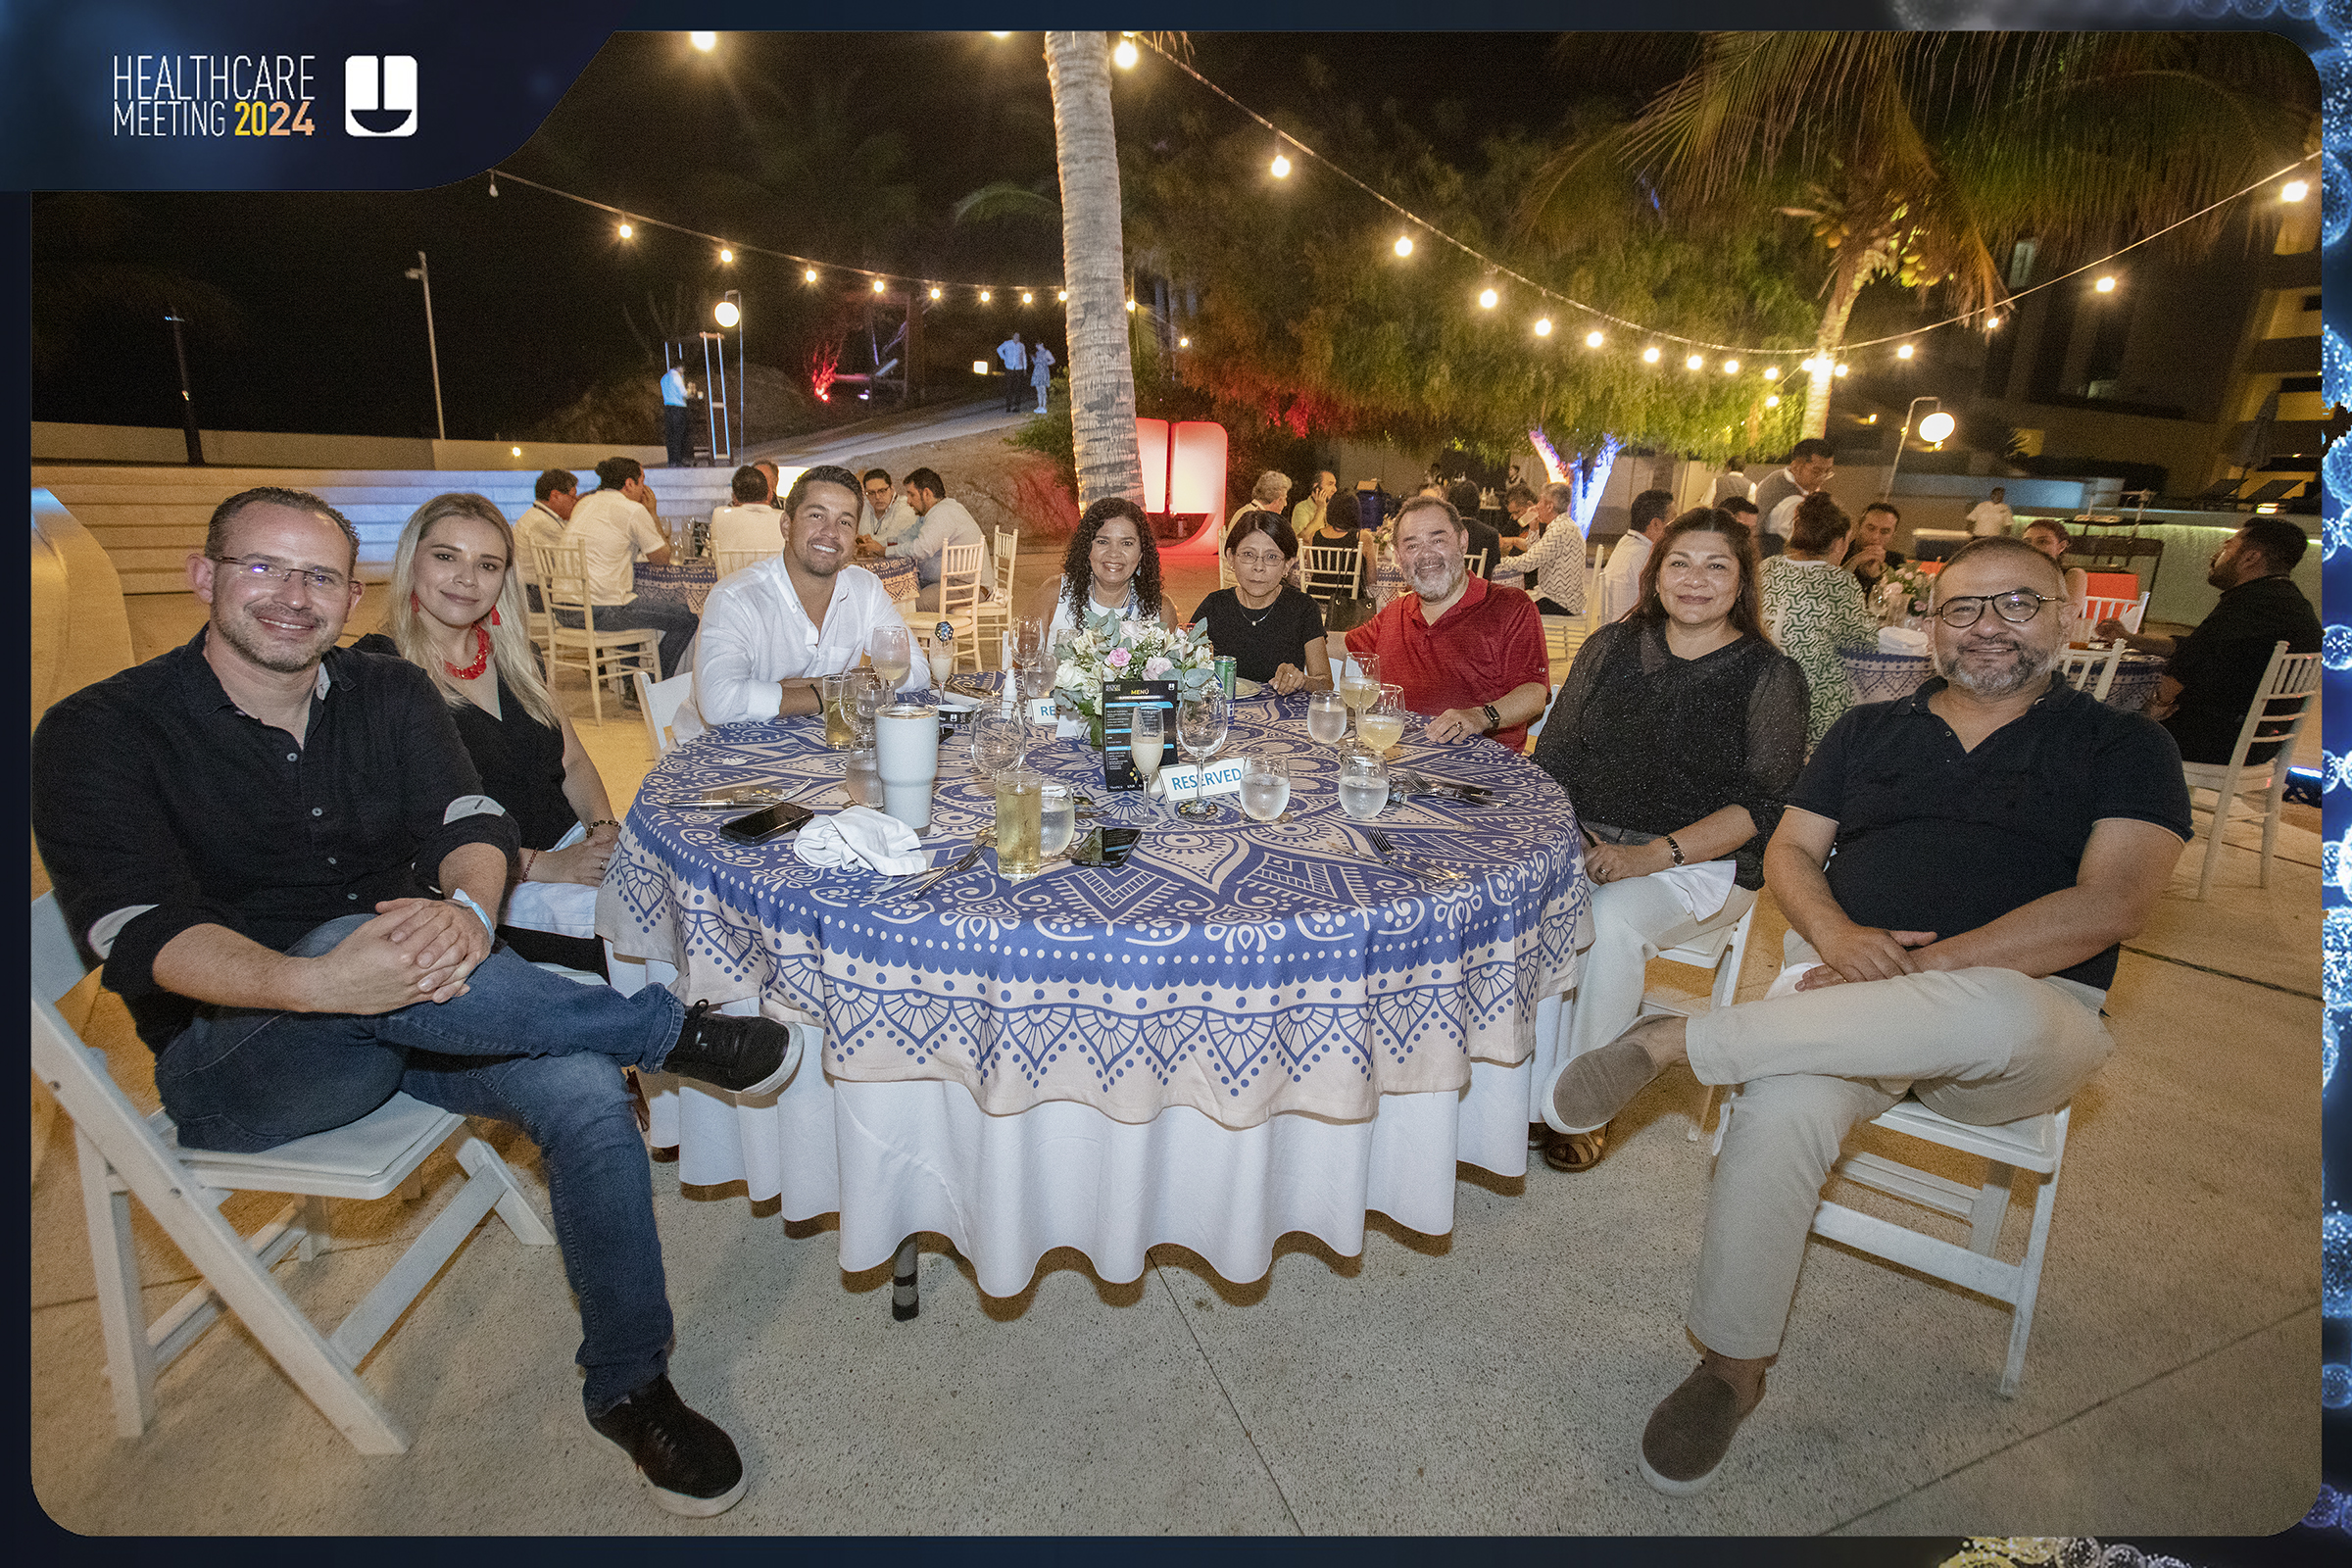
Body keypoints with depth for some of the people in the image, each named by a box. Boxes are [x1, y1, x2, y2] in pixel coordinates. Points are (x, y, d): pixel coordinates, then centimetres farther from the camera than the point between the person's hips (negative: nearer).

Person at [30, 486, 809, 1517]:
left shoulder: (389, 695, 5)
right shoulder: (98, 734, -7)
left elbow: (473, 822, -9)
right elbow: (140, 934, -20)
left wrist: (465, 906, -34)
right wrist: (318, 983, -41)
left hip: (404, 1009, 4)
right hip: (229, 1054, -3)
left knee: (586, 1091, -23)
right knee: (339, 934, -37)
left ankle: (628, 1389, -5)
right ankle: (672, 1029, -25)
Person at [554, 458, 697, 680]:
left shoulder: (583, 504, 17)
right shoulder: (633, 510, -8)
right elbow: (662, 559, 0)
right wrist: (652, 513, 10)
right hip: (601, 610, -9)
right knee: (685, 618, 1)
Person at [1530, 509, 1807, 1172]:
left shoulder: (1770, 675, 1)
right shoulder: (1612, 646, 12)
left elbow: (1762, 803, -9)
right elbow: (1553, 754, 11)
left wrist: (1652, 854, -21)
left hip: (1703, 864, -3)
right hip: (1582, 843, 3)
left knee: (1609, 920, -33)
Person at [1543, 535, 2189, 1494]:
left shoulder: (2123, 748, 9)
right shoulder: (1868, 730, 19)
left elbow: (2113, 904, -6)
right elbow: (1790, 852, 12)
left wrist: (1927, 965, -16)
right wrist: (1835, 934, -10)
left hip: (2029, 1008, -1)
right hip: (1845, 979, 2)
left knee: (1999, 1018, -41)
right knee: (1777, 1116, -31)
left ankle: (1677, 1042, -27)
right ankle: (1732, 1368, -11)